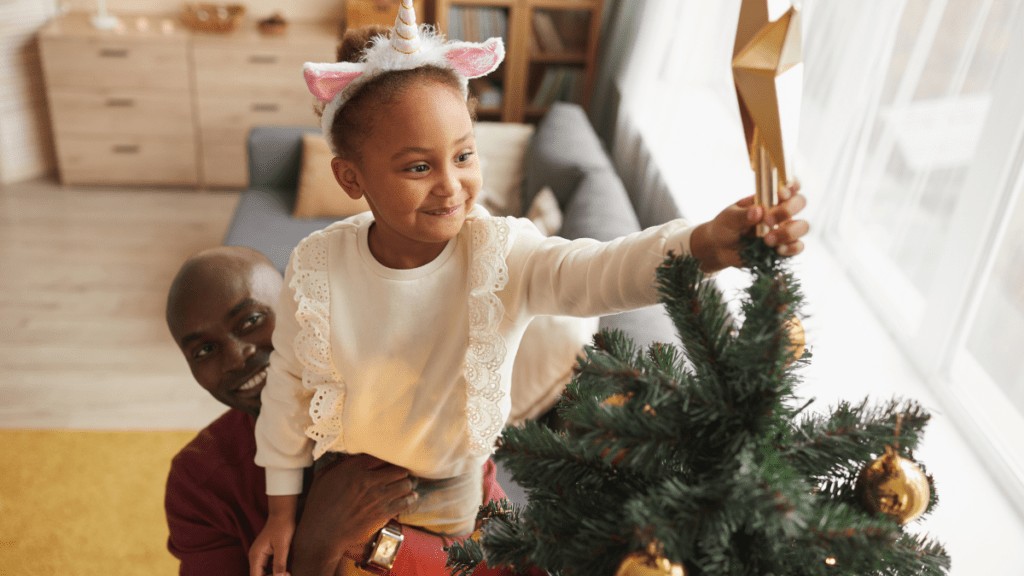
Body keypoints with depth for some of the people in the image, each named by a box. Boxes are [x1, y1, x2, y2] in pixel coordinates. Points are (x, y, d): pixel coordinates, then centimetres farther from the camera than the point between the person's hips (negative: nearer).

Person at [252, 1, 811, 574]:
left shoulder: (502, 254, -27)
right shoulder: (318, 265, -24)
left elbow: (600, 272, -45)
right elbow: (290, 384, -11)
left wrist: (707, 243, -66)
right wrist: (282, 509, -1)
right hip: (343, 483, 1)